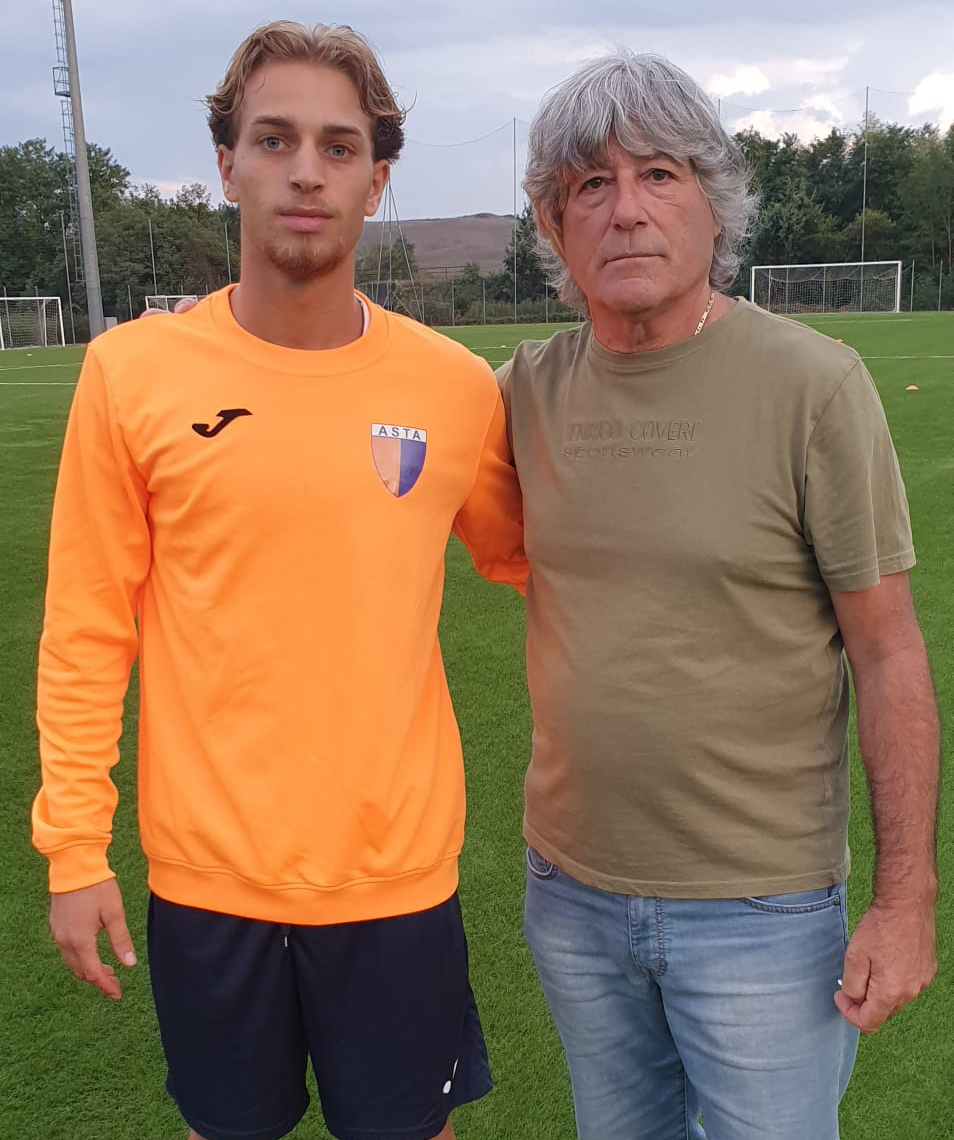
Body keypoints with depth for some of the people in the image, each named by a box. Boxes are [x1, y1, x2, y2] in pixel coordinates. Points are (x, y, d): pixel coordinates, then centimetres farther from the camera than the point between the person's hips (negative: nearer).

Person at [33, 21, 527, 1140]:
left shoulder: (458, 387, -6)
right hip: (208, 876, 0)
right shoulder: (131, 373, -8)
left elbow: (522, 559, 10)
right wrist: (74, 844, -4)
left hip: (399, 871, 1)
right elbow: (87, 628, -3)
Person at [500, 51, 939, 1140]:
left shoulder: (812, 384, -14)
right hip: (571, 887, 4)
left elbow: (890, 657, -10)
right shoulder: (529, 389, -2)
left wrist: (906, 898, -10)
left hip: (761, 905, -4)